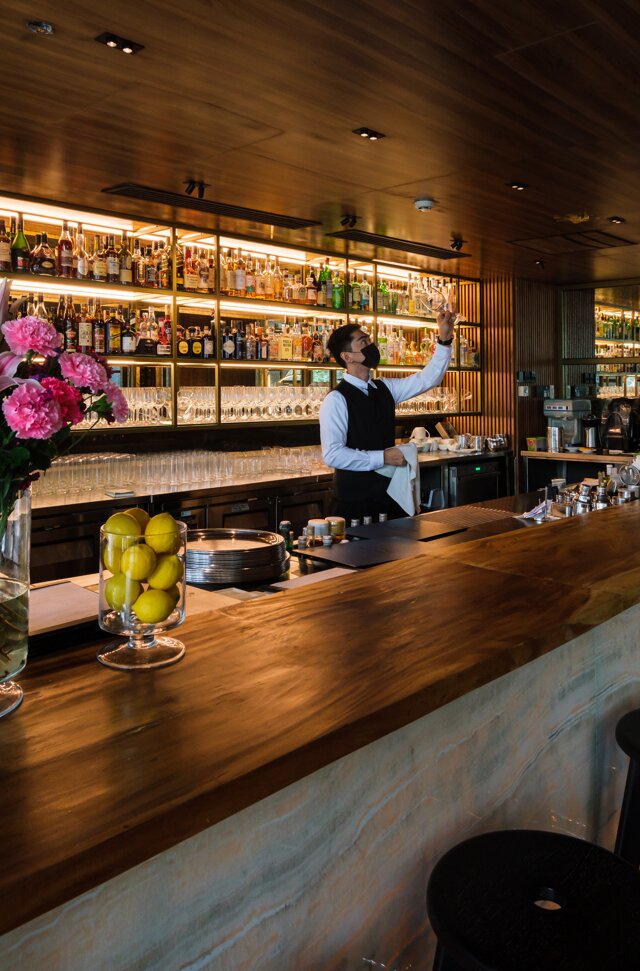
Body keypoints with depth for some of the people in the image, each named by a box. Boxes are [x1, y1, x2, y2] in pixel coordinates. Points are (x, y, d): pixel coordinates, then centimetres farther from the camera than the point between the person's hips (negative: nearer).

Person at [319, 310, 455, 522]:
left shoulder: (385, 389, 9)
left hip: (389, 494, 6)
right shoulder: (336, 400, -13)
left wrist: (445, 339, -1)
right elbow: (332, 454, -20)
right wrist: (381, 457, -20)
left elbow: (428, 379, 9)